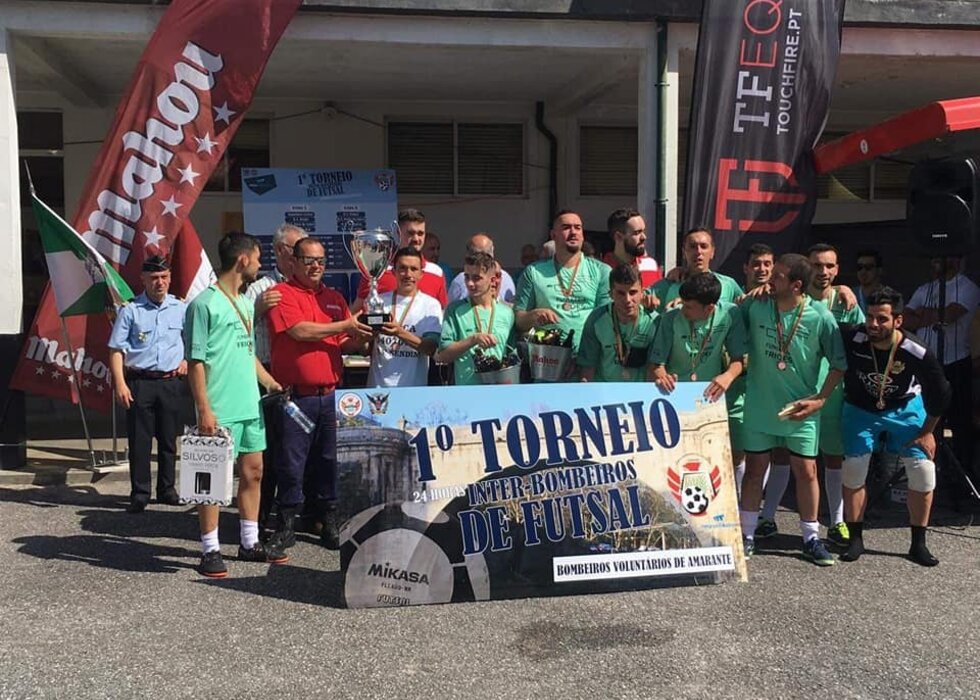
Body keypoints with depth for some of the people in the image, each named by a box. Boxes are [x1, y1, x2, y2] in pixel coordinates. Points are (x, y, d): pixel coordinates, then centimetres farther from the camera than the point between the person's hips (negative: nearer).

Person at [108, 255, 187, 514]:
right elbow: (116, 349, -3)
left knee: (169, 439, 10)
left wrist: (187, 360, 9)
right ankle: (139, 493, 9)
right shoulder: (130, 310, -2)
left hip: (171, 383, 2)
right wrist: (120, 383, -10)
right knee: (139, 441, 0)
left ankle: (167, 489, 21)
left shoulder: (180, 309, 6)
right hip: (139, 383, -2)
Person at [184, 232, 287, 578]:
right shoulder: (205, 304, -11)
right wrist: (204, 409, -17)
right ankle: (210, 550, 10)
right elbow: (195, 361, -13)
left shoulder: (246, 303, 15)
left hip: (250, 405, 9)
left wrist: (270, 383, 20)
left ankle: (250, 543, 25)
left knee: (253, 471, 13)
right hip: (221, 411, -8)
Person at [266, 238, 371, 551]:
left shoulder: (334, 298, 16)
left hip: (329, 395, 5)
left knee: (328, 461, 11)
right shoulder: (282, 294, -2)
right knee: (291, 463, 2)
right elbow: (299, 330, -16)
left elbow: (345, 344, 18)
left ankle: (330, 522, 21)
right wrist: (345, 325, -11)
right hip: (296, 395, -5)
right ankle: (286, 526, 14)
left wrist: (359, 340, -5)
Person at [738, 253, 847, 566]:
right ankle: (747, 535, 20)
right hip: (759, 407, 1)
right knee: (754, 469, 8)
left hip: (801, 410, -1)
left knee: (806, 471, 5)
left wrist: (820, 399, -11)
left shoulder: (820, 317, -12)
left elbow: (839, 364, -5)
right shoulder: (755, 307, -7)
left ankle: (811, 538, 21)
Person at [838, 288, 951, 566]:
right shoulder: (853, 339, -28)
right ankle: (856, 539, 10)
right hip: (861, 409, 0)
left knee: (924, 472, -6)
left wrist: (927, 431, -6)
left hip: (905, 409, 0)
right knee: (853, 470, -6)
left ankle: (918, 544, 11)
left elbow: (940, 393, -10)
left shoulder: (917, 353, -27)